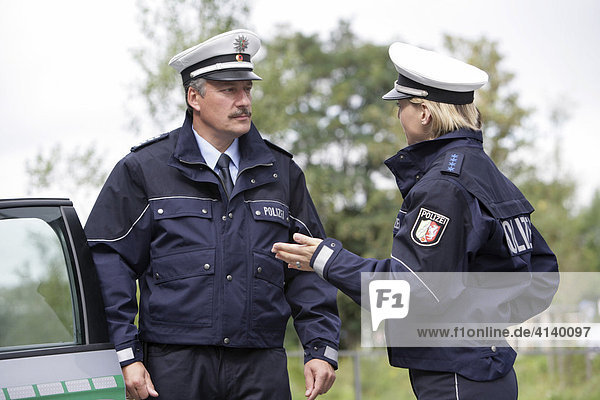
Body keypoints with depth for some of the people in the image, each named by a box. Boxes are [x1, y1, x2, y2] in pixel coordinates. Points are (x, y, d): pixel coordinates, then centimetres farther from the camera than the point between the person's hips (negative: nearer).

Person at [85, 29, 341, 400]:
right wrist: (126, 356, -7)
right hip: (175, 366, -2)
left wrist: (321, 348, 4)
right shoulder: (143, 170, 3)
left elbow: (308, 268, 14)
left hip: (262, 369, 2)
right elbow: (109, 265, 0)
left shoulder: (281, 172, 13)